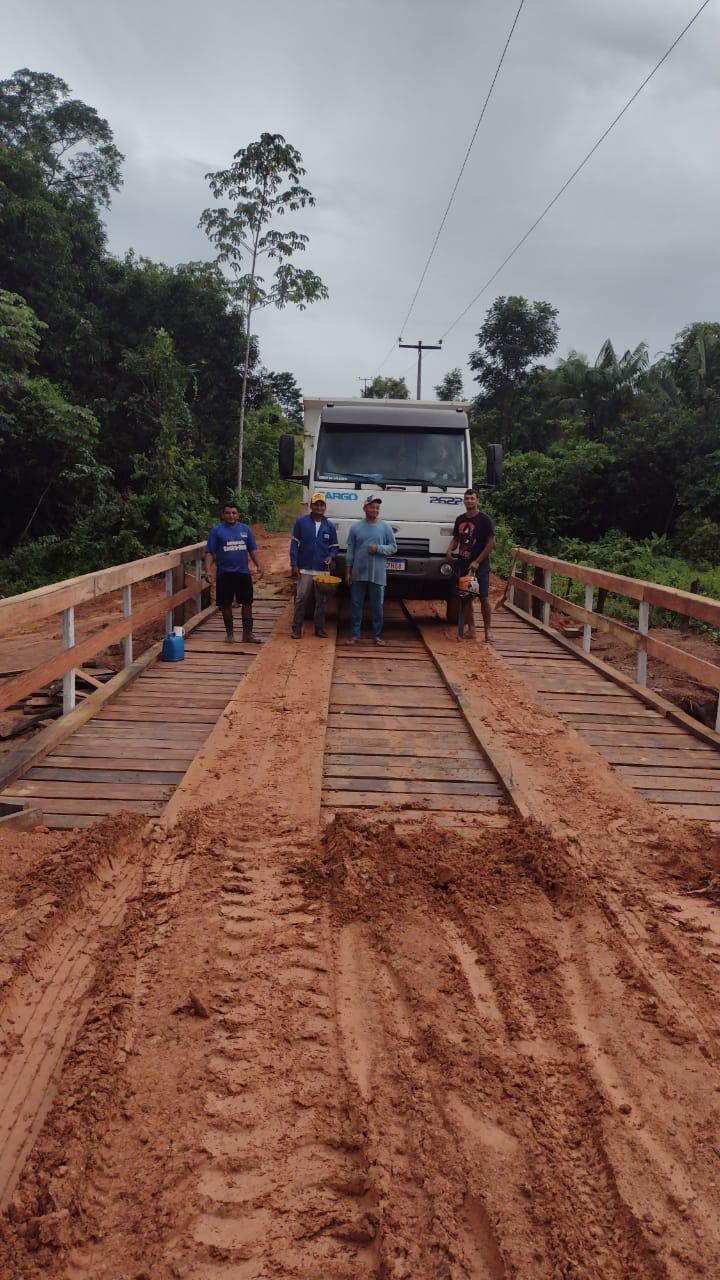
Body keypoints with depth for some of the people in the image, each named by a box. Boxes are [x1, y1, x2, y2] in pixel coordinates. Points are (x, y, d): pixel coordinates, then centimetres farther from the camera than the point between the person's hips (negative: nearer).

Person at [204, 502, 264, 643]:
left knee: (247, 602, 4)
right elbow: (209, 553, -5)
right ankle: (229, 632, 21)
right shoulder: (216, 530, -3)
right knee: (226, 604, 6)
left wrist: (258, 565, 0)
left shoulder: (245, 529, 6)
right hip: (224, 574, -2)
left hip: (243, 572, 2)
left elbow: (252, 549, 11)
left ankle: (247, 633, 12)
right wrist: (208, 570, -16)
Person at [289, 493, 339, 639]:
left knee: (321, 600, 9)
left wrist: (331, 556, -8)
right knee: (301, 598, -2)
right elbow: (294, 544, -1)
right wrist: (294, 565, -6)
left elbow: (335, 546, 14)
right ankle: (296, 628, 6)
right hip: (304, 569, -3)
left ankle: (319, 628, 19)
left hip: (323, 570, 3)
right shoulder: (301, 522, -1)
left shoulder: (330, 526, 8)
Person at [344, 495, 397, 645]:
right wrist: (348, 571, 4)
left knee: (377, 606, 4)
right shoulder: (356, 528, 5)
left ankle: (377, 635, 14)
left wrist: (378, 548, -12)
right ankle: (355, 634, 15)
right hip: (358, 574, 1)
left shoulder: (385, 527, 3)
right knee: (356, 605, 6)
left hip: (377, 575, -1)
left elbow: (393, 548, 5)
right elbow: (350, 550, 7)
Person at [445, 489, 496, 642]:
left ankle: (487, 631, -3)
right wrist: (450, 550, -2)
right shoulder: (460, 519, 12)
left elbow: (491, 543, -8)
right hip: (463, 564, 6)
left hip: (480, 565, -6)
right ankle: (471, 629, 14)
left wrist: (477, 562, -13)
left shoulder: (484, 519, -5)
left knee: (483, 598, -8)